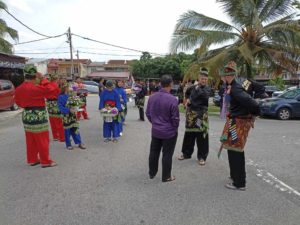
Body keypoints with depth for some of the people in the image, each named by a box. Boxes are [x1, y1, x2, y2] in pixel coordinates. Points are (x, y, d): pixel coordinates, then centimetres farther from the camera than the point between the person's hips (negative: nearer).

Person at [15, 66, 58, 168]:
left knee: (30, 140, 16)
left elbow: (18, 102, 18)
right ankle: (46, 161, 12)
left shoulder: (19, 89, 5)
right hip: (38, 117, -8)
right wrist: (43, 79, -12)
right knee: (42, 140, 3)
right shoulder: (35, 88, -22)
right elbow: (52, 89, -21)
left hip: (26, 116, 8)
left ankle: (32, 159, 27)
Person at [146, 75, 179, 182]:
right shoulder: (172, 99, -22)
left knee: (154, 152, 19)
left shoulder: (152, 97, -4)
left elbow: (148, 113, 5)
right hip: (169, 132, -5)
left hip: (155, 130, 5)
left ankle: (152, 173, 35)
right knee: (167, 155, 9)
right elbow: (175, 118, -15)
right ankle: (166, 176, 22)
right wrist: (175, 128, 4)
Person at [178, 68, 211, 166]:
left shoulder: (207, 88, -4)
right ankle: (186, 153, 28)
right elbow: (187, 93, 27)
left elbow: (205, 96, -26)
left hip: (201, 115, -4)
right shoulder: (193, 87, 6)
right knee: (189, 134, 12)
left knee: (202, 136, 0)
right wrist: (187, 99, 10)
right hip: (191, 114, 4)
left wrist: (198, 88, -14)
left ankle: (202, 156, 14)